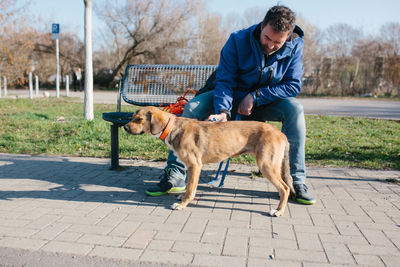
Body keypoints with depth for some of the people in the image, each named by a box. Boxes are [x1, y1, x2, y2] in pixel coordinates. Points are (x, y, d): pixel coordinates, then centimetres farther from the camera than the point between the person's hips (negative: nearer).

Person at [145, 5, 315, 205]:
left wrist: (255, 96, -24)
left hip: (265, 103, 1)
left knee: (294, 109, -31)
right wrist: (222, 111, -38)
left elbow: (293, 85, -15)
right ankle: (175, 175, -18)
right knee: (192, 107, -23)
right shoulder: (238, 40, -17)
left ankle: (296, 180, -22)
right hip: (233, 98, 0)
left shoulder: (295, 46, -13)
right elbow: (224, 81, -19)